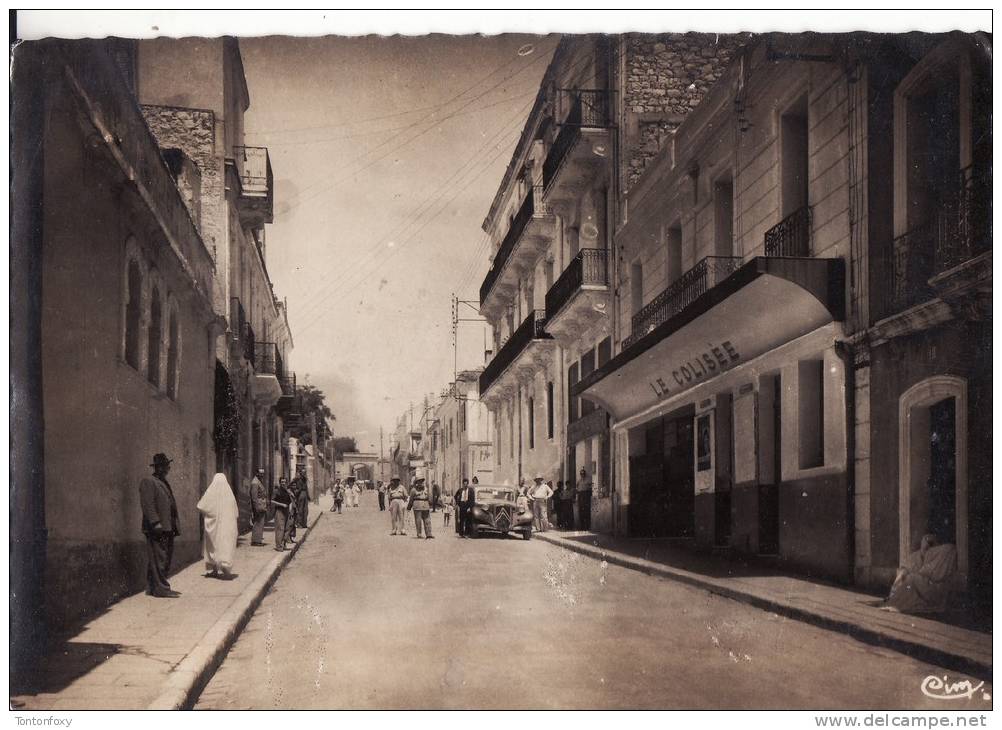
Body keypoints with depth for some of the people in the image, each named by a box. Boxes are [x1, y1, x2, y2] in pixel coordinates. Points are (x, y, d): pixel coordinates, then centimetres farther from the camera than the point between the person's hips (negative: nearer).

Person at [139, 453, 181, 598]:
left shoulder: (164, 483, 24)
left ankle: (152, 588, 15)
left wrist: (174, 527, 21)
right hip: (156, 528, -10)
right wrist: (155, 522, -24)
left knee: (166, 559, 10)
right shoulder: (148, 482, -5)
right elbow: (147, 503, -16)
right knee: (158, 558, -10)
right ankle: (160, 588, -10)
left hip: (167, 528, 10)